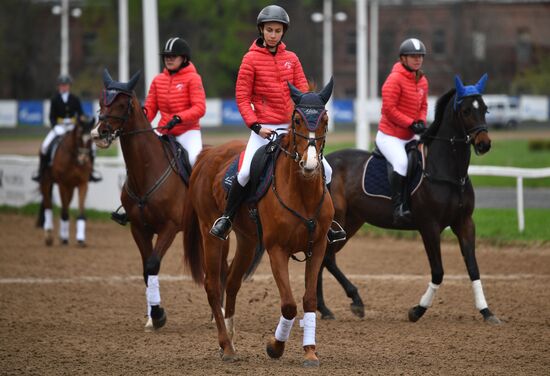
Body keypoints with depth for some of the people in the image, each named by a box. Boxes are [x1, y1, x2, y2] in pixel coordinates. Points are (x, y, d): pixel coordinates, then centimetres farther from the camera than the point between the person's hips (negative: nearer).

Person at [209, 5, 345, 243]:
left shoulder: (291, 59, 7)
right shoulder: (251, 59, -4)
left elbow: (303, 92, 6)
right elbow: (242, 97, -5)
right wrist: (255, 125, -15)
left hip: (292, 127, 4)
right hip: (264, 129, -4)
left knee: (324, 170, 1)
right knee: (246, 172, -21)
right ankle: (226, 220, -2)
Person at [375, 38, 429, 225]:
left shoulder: (422, 81, 10)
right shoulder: (395, 79, -14)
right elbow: (389, 109, -18)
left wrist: (421, 122, -3)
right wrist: (411, 123, -19)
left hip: (410, 137, 9)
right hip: (389, 136, -9)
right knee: (401, 162, -31)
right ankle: (397, 208, -32)